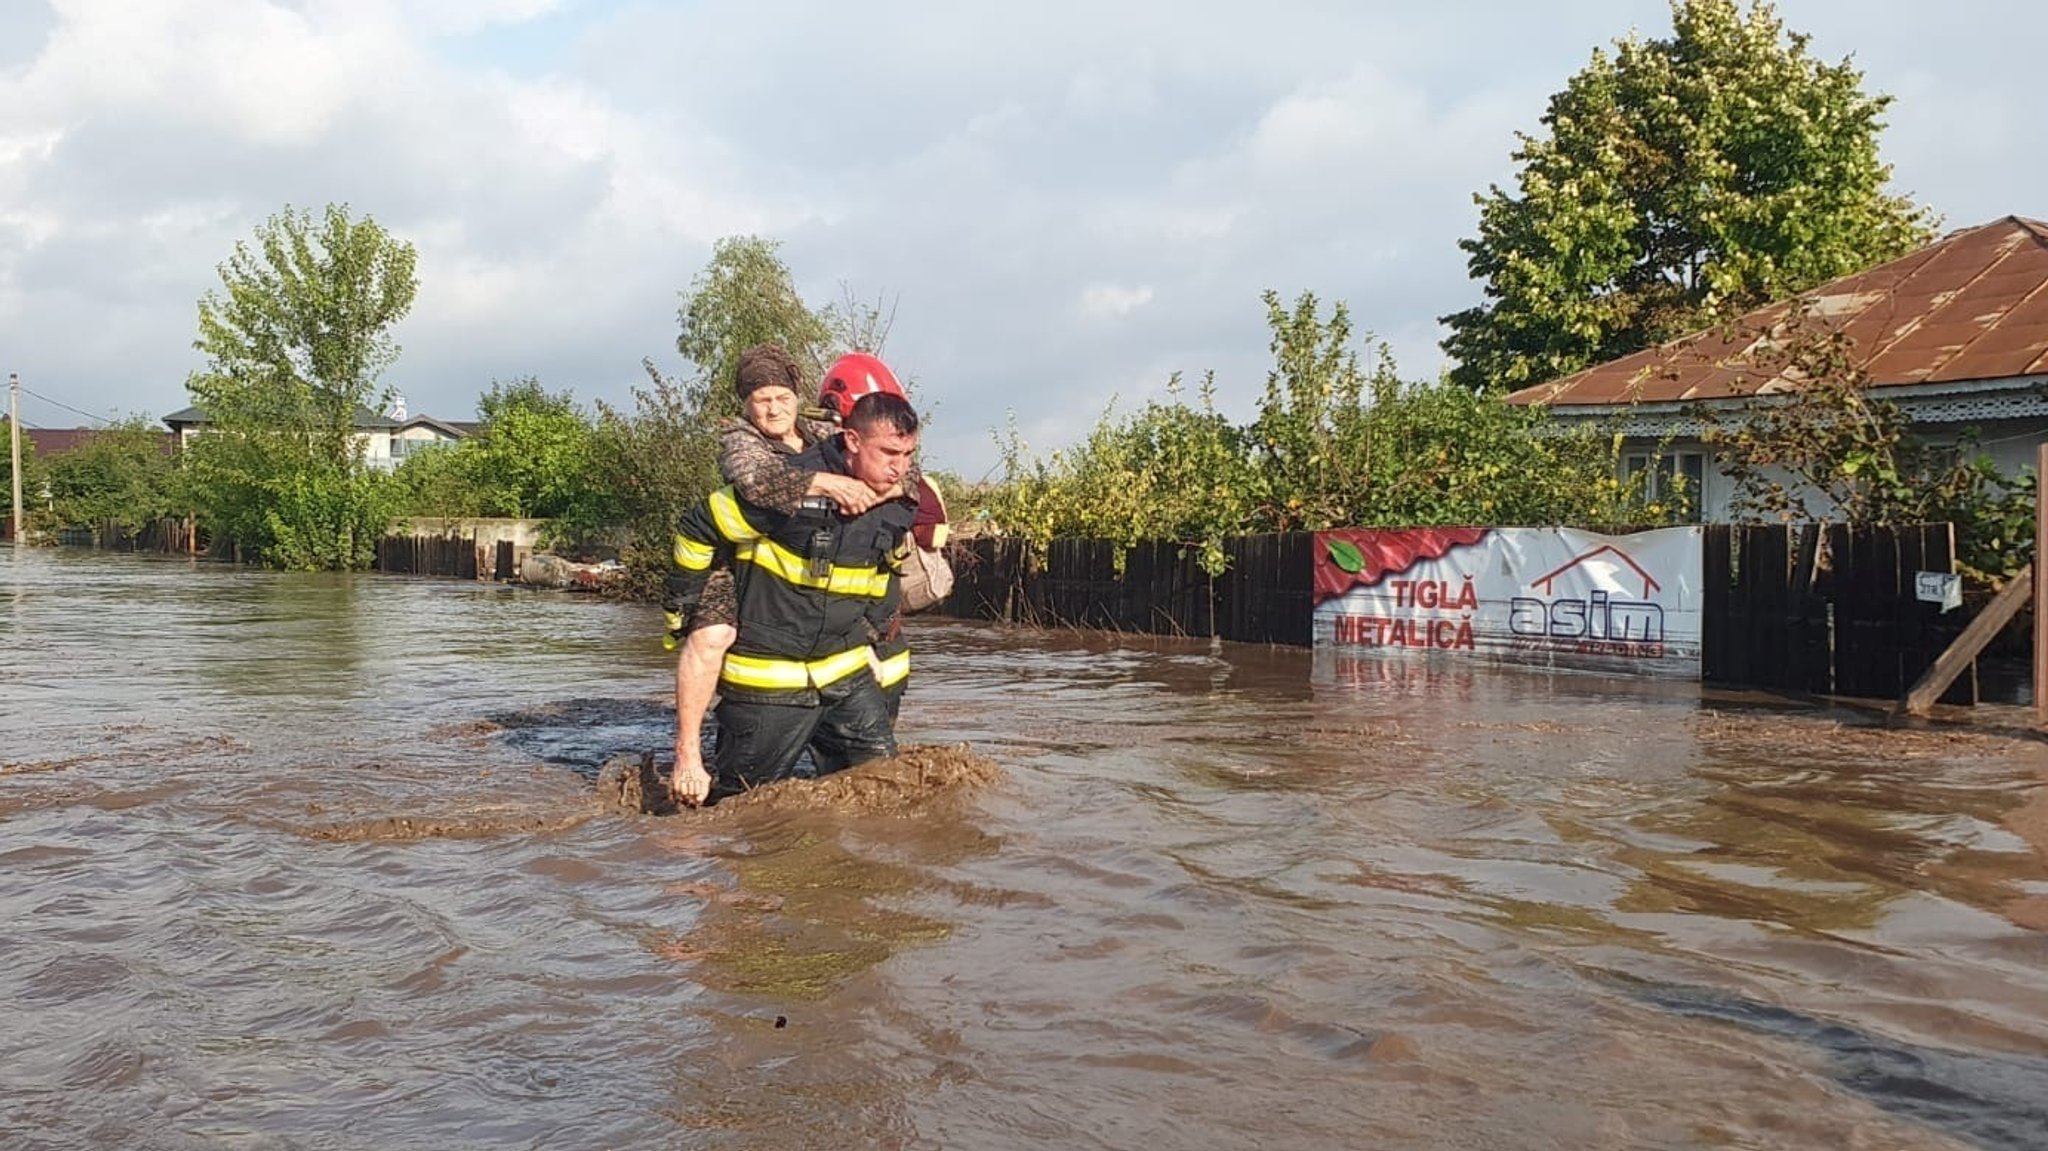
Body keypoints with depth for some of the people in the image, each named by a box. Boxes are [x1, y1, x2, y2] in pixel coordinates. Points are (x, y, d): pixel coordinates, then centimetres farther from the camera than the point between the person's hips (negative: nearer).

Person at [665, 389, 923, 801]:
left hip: (846, 673, 6)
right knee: (740, 799, 6)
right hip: (769, 677, -5)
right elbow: (697, 530, -11)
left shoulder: (900, 507, -1)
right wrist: (682, 609, -4)